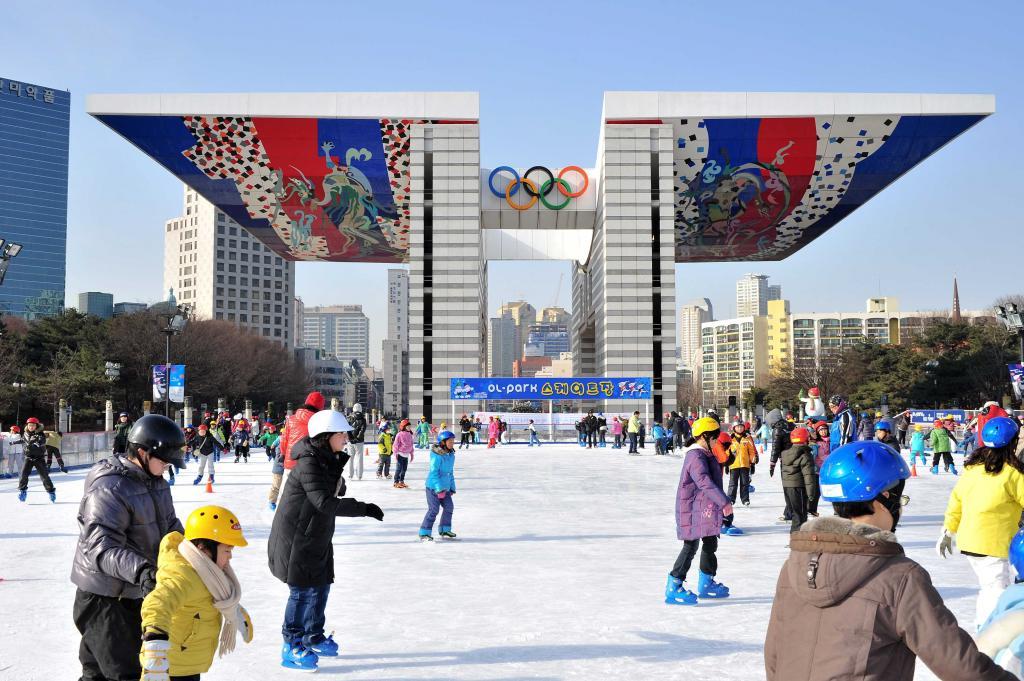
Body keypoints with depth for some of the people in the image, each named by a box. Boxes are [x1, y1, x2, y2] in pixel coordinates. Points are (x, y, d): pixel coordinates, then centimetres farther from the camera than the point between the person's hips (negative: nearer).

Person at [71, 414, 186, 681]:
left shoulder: (157, 483, 6)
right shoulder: (108, 489, -24)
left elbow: (170, 526, 16)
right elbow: (102, 546, -32)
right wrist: (140, 570, -45)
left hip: (137, 593, 9)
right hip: (104, 598, -8)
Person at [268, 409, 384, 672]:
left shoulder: (328, 461, 7)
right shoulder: (308, 464, -25)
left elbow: (336, 492, 8)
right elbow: (324, 502, -32)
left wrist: (338, 466, -7)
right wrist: (364, 508, -32)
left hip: (317, 537, 10)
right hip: (295, 539, -9)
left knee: (321, 585, 17)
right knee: (303, 590, -4)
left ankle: (313, 636, 34)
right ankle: (291, 647, 10)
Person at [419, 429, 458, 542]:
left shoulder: (451, 455, 6)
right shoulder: (437, 455, -20)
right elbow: (434, 472, -21)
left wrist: (452, 488, 17)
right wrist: (439, 489, -24)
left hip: (445, 487, 8)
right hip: (433, 487, -8)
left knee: (449, 507, 9)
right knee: (433, 510, -8)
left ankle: (445, 530, 26)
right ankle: (424, 533, 0)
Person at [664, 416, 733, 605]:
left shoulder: (706, 455, 14)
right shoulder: (696, 457, -21)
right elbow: (705, 483, -32)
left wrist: (721, 502, 24)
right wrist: (724, 501, -33)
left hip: (706, 510, 11)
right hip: (693, 511, -11)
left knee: (710, 544, 19)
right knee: (691, 546, -8)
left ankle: (706, 583, 33)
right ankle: (673, 587, -3)